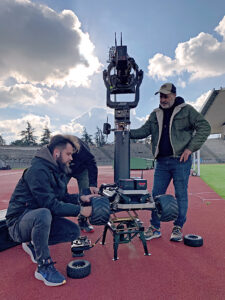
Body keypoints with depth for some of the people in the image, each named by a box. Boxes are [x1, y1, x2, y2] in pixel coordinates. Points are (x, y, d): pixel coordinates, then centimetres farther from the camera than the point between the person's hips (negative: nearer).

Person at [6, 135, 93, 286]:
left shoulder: (58, 171, 6)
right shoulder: (38, 170, -24)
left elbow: (62, 197, 12)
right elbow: (50, 204, -29)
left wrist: (81, 198, -4)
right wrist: (80, 210, -26)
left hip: (41, 217, 9)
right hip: (19, 222, -8)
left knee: (74, 231, -6)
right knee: (43, 214, -39)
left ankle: (33, 244, 12)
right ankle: (44, 267, -20)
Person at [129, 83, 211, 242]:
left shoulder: (186, 110, 2)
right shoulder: (155, 114, 14)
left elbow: (204, 127, -2)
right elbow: (144, 130, 8)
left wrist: (190, 148, -10)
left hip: (181, 160, -3)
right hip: (162, 162, 4)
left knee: (181, 195, 4)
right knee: (156, 195, 5)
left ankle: (178, 228, 21)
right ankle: (155, 228, 19)